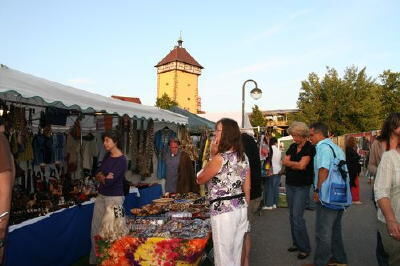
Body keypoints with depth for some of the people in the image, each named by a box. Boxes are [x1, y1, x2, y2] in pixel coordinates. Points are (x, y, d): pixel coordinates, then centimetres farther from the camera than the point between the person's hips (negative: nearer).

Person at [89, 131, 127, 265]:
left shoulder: (121, 161, -17)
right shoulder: (107, 155, 8)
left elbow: (109, 182, -21)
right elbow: (97, 173, 8)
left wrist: (101, 177, -2)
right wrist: (104, 177, -13)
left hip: (114, 198, -8)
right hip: (101, 196, 8)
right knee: (96, 229, 14)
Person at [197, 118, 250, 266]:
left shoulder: (220, 158, -19)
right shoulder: (243, 157, 5)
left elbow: (200, 180, -6)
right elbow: (247, 188, 11)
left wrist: (212, 155, -6)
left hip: (223, 212, -8)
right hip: (240, 209, 8)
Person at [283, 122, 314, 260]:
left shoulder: (309, 148, -10)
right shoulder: (292, 147, 9)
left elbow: (302, 165, -19)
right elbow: (285, 162, 0)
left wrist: (291, 163, -4)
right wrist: (297, 164, -12)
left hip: (302, 186, -7)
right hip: (290, 185, 7)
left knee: (297, 216, -8)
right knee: (292, 216, 12)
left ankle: (305, 248, 5)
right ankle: (296, 243, 25)